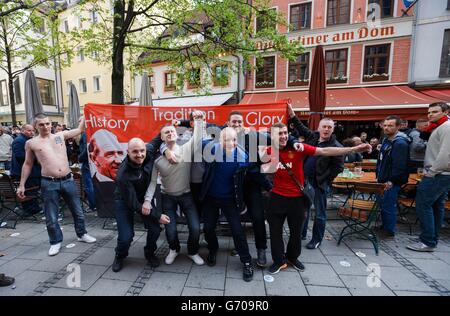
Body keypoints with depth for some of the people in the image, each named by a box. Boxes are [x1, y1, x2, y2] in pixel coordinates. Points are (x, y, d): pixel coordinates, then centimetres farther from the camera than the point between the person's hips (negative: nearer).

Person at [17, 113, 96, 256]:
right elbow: (27, 164, 10)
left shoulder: (61, 135, 6)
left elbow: (80, 129, 12)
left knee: (78, 211, 14)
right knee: (51, 217, 8)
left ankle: (82, 234, 33)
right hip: (49, 183, -1)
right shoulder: (31, 143, 3)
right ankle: (56, 242, 28)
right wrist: (22, 185, 11)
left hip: (68, 180, 2)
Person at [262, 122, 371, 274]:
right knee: (275, 231, 11)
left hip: (297, 197, -1)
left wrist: (354, 149, -20)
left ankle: (292, 257, 44)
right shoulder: (269, 151, -7)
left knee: (296, 231, 18)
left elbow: (325, 151, -17)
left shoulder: (298, 147, -14)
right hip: (277, 197, 1)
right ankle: (279, 260, 33)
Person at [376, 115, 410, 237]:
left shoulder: (400, 143, -18)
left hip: (391, 182, -9)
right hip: (383, 180, 9)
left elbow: (399, 165, -24)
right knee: (383, 204, 17)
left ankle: (389, 231, 14)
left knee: (388, 206, 0)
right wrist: (378, 176, 18)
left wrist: (392, 181, -22)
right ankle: (384, 226, 31)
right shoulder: (386, 140, 13)